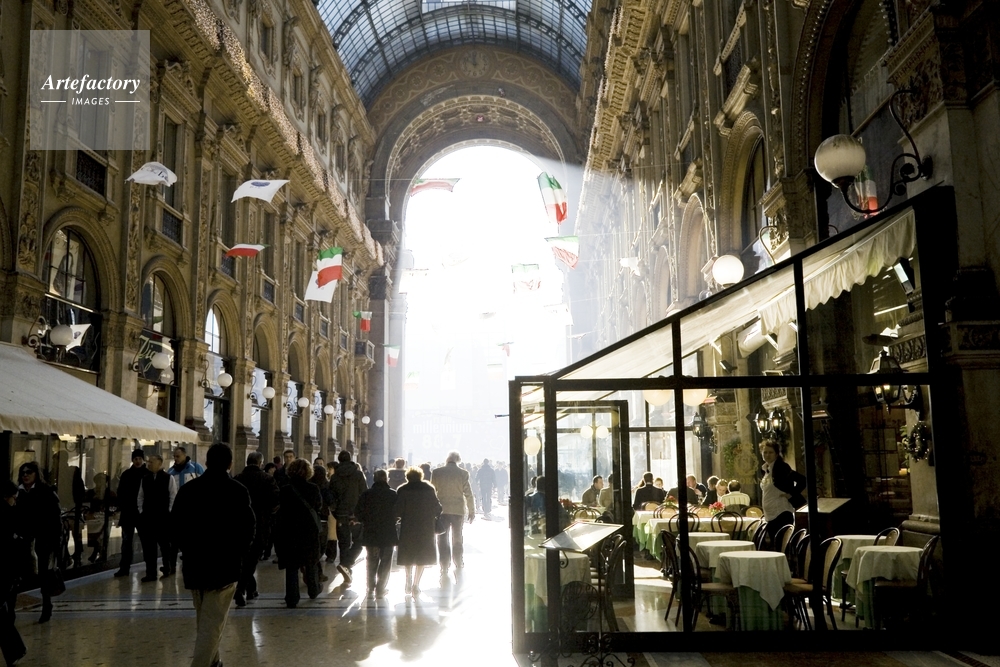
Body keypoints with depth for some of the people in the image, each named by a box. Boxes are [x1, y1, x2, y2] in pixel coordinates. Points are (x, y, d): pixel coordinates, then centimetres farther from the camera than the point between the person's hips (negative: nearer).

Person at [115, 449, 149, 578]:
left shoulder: (149, 474, -1)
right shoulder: (126, 474, 6)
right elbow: (120, 493, 7)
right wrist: (120, 509, -1)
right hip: (128, 512, 3)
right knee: (126, 541, 8)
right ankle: (124, 567, 15)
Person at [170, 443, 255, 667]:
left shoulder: (188, 488, 1)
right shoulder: (238, 491, -9)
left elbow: (175, 525, 4)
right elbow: (248, 528, -9)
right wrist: (238, 552, 8)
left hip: (194, 562, 4)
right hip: (225, 564, -4)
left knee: (203, 619, 22)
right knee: (213, 623, -2)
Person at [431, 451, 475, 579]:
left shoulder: (436, 472, -4)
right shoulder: (463, 473, -6)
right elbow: (468, 494, -4)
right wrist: (472, 511, 6)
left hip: (441, 510, -1)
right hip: (458, 510, 1)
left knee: (443, 541, 4)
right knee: (458, 540, 13)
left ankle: (444, 571, 1)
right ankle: (459, 569, 19)